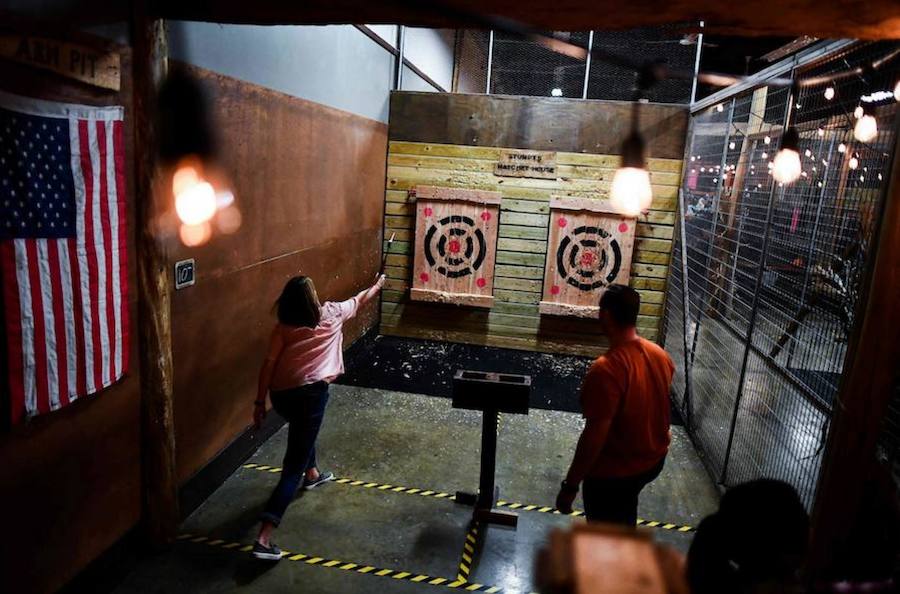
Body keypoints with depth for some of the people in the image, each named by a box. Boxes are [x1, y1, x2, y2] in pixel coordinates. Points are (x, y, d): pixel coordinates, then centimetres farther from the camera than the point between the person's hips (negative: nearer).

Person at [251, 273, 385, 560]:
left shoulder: (283, 326, 6)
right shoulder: (331, 314, 2)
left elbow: (269, 365, 1)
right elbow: (359, 300, 21)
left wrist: (260, 401, 6)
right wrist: (377, 286, 40)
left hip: (281, 393, 5)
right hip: (310, 391, -5)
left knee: (303, 428, 38)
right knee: (294, 466, -4)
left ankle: (312, 474, 59)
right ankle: (264, 539, -10)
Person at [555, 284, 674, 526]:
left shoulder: (606, 369, -32)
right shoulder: (660, 355, -8)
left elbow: (594, 435, -29)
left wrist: (570, 485, -19)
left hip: (613, 471, -7)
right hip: (652, 459, 7)